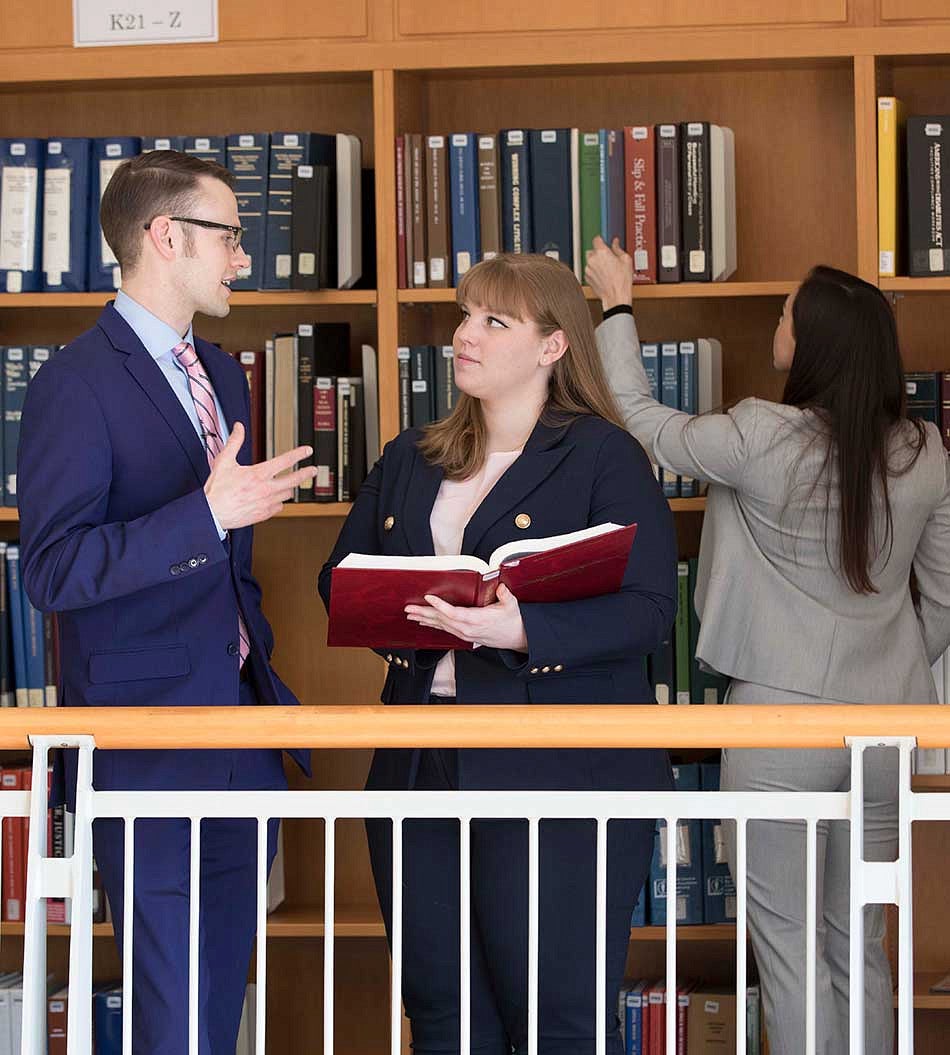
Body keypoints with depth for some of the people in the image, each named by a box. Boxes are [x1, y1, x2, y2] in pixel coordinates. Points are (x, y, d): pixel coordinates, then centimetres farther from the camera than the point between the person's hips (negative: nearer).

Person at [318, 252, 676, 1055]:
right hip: (421, 769, 6)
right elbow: (340, 575, 21)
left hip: (561, 776, -6)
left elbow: (648, 609, -12)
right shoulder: (410, 461, 17)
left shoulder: (605, 457, -2)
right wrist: (395, 614, -2)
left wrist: (522, 632, -27)